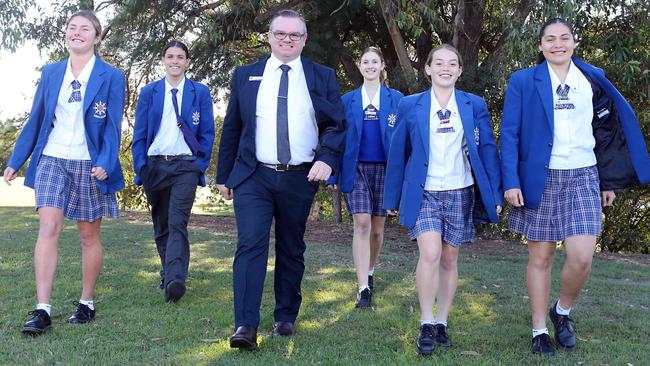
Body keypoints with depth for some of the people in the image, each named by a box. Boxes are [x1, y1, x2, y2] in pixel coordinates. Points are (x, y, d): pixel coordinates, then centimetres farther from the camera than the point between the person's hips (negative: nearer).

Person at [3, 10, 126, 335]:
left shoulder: (111, 77, -2)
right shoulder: (51, 73, 8)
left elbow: (113, 127, -6)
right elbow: (35, 120, 10)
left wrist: (105, 163, -21)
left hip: (89, 165, -2)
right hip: (51, 160, 2)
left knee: (89, 235, 7)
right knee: (48, 228, -10)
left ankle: (87, 304, 21)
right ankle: (42, 310, -10)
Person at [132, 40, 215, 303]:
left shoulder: (200, 92, 5)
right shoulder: (149, 92, 10)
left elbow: (207, 133, 6)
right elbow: (139, 133, 8)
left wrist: (200, 165, -2)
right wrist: (140, 167, 1)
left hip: (185, 166, -3)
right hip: (154, 165, 3)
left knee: (177, 223, -15)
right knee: (161, 225, 10)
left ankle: (175, 280, -23)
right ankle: (168, 274, 23)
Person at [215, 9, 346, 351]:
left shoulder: (323, 77, 7)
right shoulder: (245, 75, 8)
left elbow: (336, 125, 3)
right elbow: (231, 128, 11)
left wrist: (327, 158, -15)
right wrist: (224, 175, 10)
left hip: (300, 179, 1)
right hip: (254, 177, 0)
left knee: (291, 250, 10)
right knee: (250, 245, -12)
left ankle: (286, 318, 23)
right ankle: (246, 326, -13)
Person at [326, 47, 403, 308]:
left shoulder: (396, 99, 6)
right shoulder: (348, 100, 8)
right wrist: (334, 175, 2)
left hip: (385, 169, 1)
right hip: (355, 169, -1)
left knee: (377, 227, 8)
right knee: (361, 224, -12)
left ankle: (369, 272, 33)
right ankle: (363, 289, -13)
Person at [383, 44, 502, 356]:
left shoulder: (475, 105, 4)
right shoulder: (410, 105, 2)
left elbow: (487, 150, 3)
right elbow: (398, 153, 4)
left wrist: (495, 193, -3)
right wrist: (392, 198, 4)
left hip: (460, 193, 2)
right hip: (424, 193, -1)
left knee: (449, 258, 8)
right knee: (430, 254, -18)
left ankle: (442, 323, 21)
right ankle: (426, 325, -4)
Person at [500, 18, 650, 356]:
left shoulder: (593, 79, 8)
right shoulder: (523, 81, 1)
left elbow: (607, 131, 13)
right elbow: (509, 133, -3)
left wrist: (609, 180, 11)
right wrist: (511, 181, -12)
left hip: (582, 179, 2)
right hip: (540, 179, -1)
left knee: (581, 258, -9)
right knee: (540, 257, 4)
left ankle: (562, 312, 20)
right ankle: (539, 331, 17)